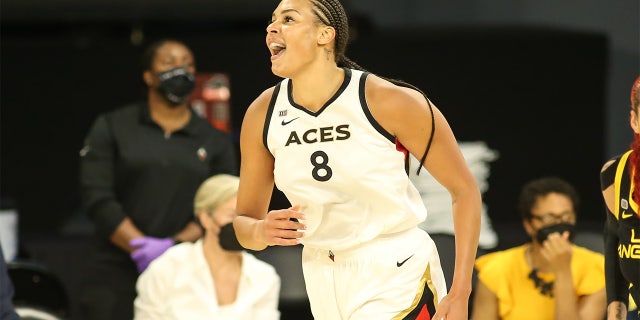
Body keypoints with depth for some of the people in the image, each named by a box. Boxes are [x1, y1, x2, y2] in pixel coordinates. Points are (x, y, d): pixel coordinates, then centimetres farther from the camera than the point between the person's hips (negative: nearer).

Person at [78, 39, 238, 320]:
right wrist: (140, 246, -13)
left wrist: (173, 245, -13)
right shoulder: (112, 128, 9)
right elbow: (96, 197, -1)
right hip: (117, 275, -1)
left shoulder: (217, 143, 13)